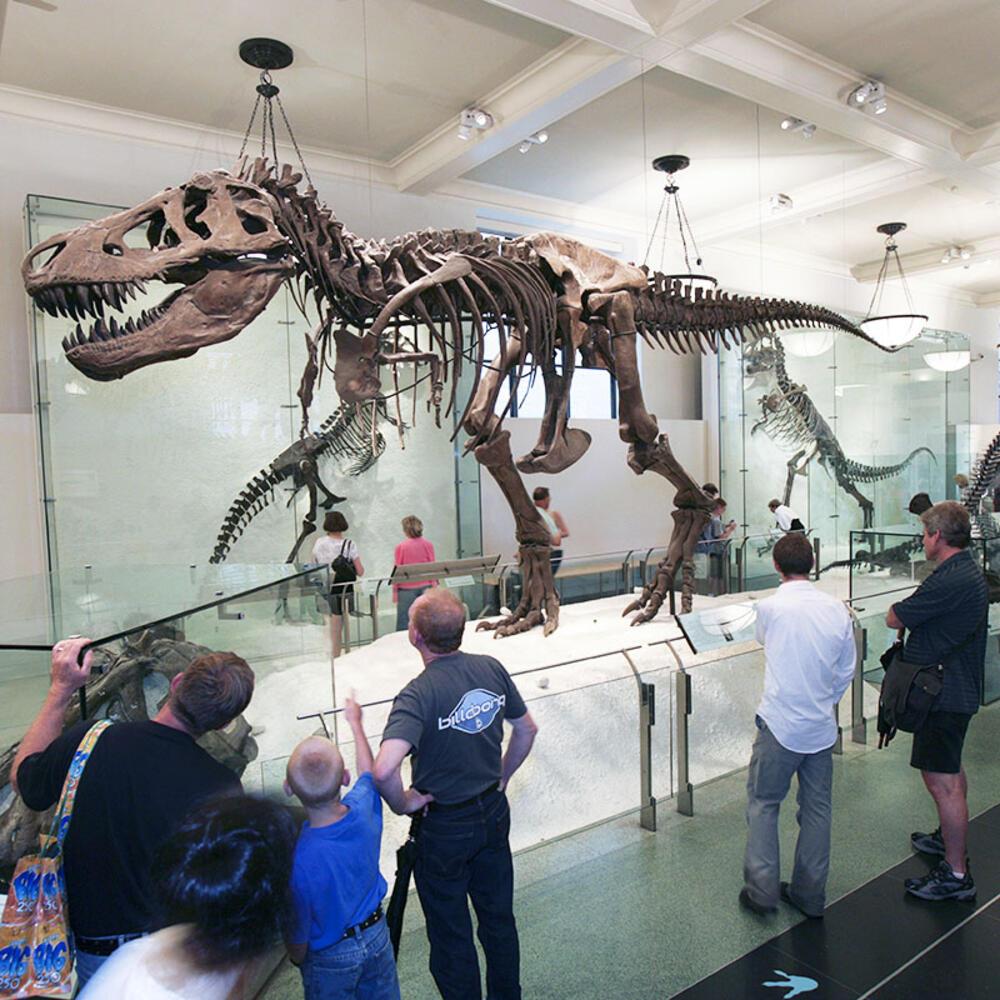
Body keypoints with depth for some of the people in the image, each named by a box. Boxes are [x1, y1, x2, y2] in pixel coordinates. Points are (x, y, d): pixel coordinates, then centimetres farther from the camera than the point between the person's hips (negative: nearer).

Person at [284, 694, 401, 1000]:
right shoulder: (364, 807, -26)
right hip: (377, 936, 3)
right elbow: (368, 771, -1)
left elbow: (297, 938, -21)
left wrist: (298, 960, 3)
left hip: (330, 958, -3)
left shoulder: (297, 859, -37)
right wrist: (355, 721, 14)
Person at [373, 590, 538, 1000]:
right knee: (499, 918, 25)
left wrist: (402, 804, -19)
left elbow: (384, 769, -38)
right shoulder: (491, 668, -9)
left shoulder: (419, 693, -27)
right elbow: (527, 729, 4)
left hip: (444, 829, -6)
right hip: (495, 813, 6)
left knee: (451, 936, 15)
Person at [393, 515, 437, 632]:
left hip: (407, 588, -3)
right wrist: (434, 586, 14)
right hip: (425, 586, 3)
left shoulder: (401, 547, -6)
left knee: (404, 625, 2)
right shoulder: (428, 545, 1)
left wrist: (395, 592, 4)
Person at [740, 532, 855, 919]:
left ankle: (762, 889, 13)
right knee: (817, 808, 15)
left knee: (763, 803, 10)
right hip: (822, 727, 4)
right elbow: (846, 670, 6)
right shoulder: (836, 608, -3)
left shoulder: (769, 607, -14)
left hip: (781, 725, -4)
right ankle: (810, 894, 27)